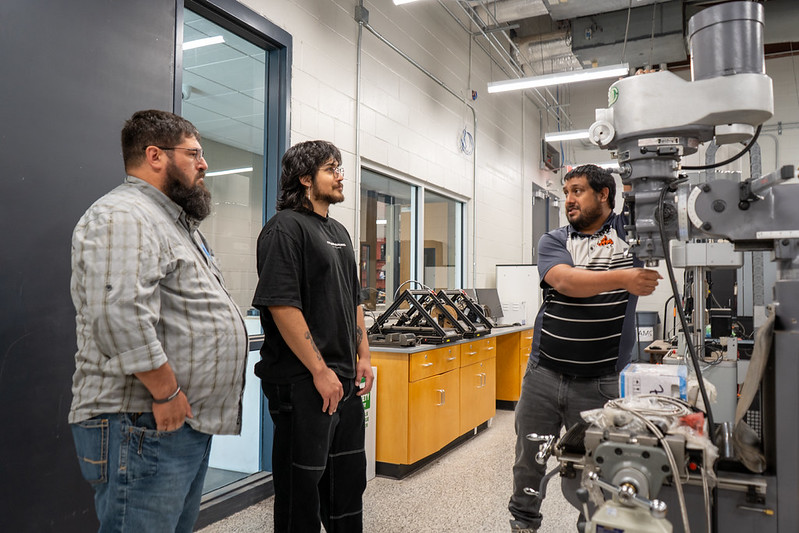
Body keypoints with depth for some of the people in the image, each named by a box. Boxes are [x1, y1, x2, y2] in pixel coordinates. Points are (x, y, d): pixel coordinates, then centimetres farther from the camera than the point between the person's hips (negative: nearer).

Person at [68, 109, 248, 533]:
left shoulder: (175, 221, 20)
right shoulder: (122, 217, -15)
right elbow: (119, 315, -29)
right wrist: (167, 393, -22)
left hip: (190, 420, 10)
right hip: (145, 425, -10)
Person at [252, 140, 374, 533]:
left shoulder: (338, 232, 15)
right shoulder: (286, 227, -11)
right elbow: (282, 305, -20)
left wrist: (363, 356, 14)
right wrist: (320, 371, -19)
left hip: (345, 380, 9)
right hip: (303, 382, -9)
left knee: (349, 478, 19)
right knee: (302, 484, 5)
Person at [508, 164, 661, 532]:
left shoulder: (629, 232, 4)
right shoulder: (553, 241, 4)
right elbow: (565, 281, -16)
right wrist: (622, 278, -29)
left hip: (597, 383, -2)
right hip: (542, 374, 2)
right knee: (528, 462, 16)